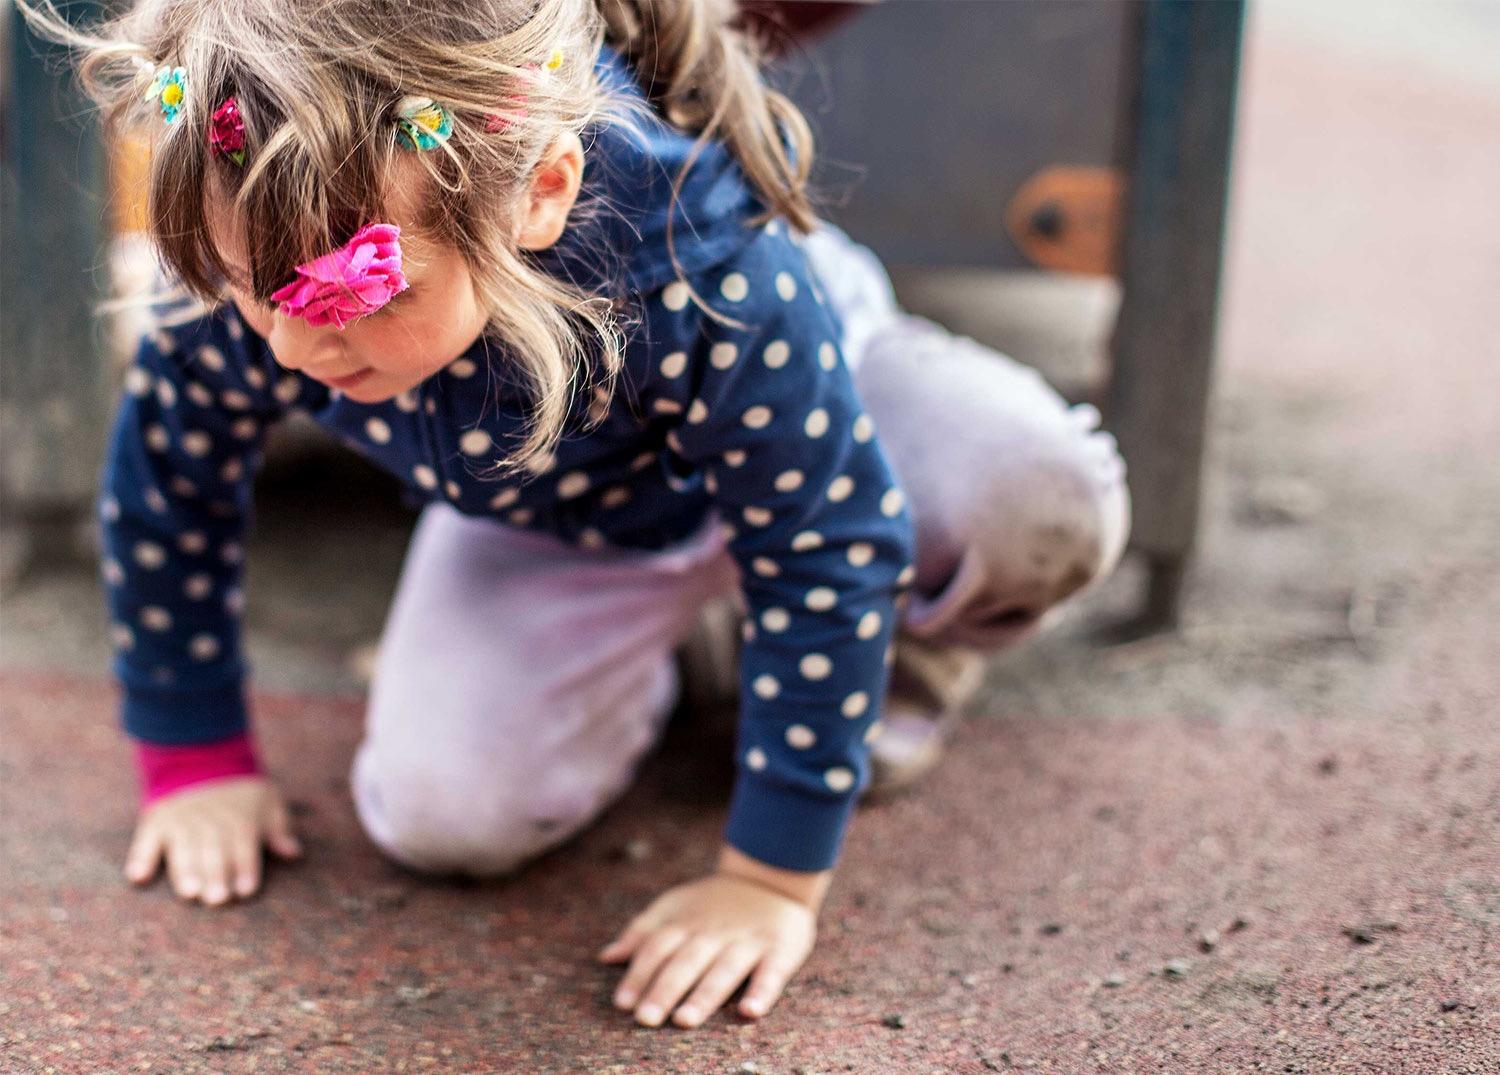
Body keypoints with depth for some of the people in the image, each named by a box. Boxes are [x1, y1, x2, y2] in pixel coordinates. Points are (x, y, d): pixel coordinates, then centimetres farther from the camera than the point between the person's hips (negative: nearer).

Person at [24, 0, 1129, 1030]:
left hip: (781, 412, -2)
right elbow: (169, 469, -11)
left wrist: (773, 879, -28)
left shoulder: (709, 279, -45)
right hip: (548, 522, 3)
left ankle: (926, 622, 6)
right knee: (444, 816, -20)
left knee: (1040, 506, -32)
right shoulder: (266, 274, -33)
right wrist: (195, 754, -3)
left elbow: (828, 554, -33)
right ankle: (642, 644, 13)